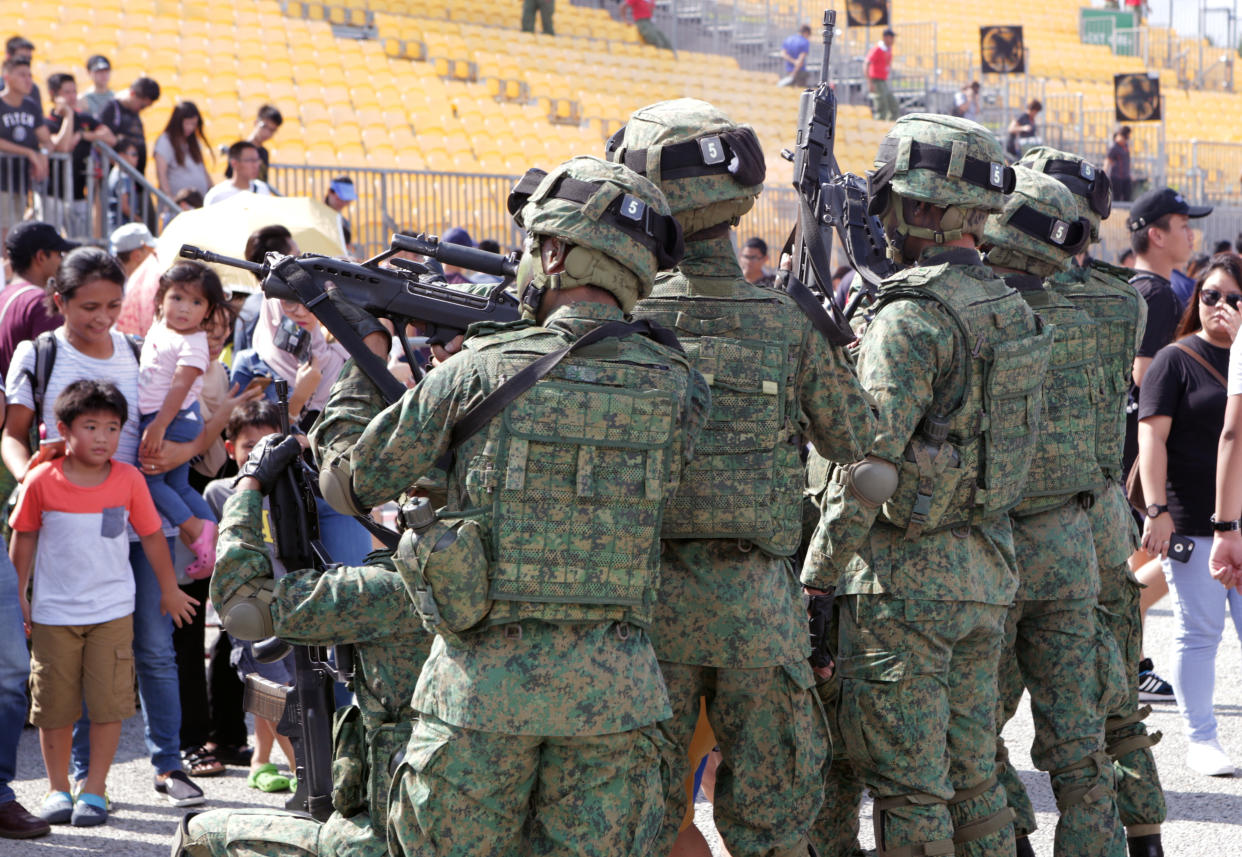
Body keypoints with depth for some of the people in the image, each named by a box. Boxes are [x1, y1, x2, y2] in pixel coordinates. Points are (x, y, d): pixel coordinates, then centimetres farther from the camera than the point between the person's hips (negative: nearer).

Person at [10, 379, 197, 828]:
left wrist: (170, 590, 15)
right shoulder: (41, 481, -8)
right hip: (54, 613, 0)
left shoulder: (128, 479, -5)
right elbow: (24, 539, 4)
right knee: (54, 705, 5)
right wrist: (18, 597, 8)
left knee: (109, 702, -3)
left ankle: (93, 790, 9)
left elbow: (152, 536, 6)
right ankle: (58, 788, 21)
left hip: (112, 610, 0)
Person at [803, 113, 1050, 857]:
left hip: (908, 574, -8)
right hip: (990, 569, 8)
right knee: (972, 774, 14)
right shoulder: (1012, 309, 9)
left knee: (906, 784, -3)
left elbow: (869, 469, -20)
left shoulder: (913, 317, -17)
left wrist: (817, 575, -12)